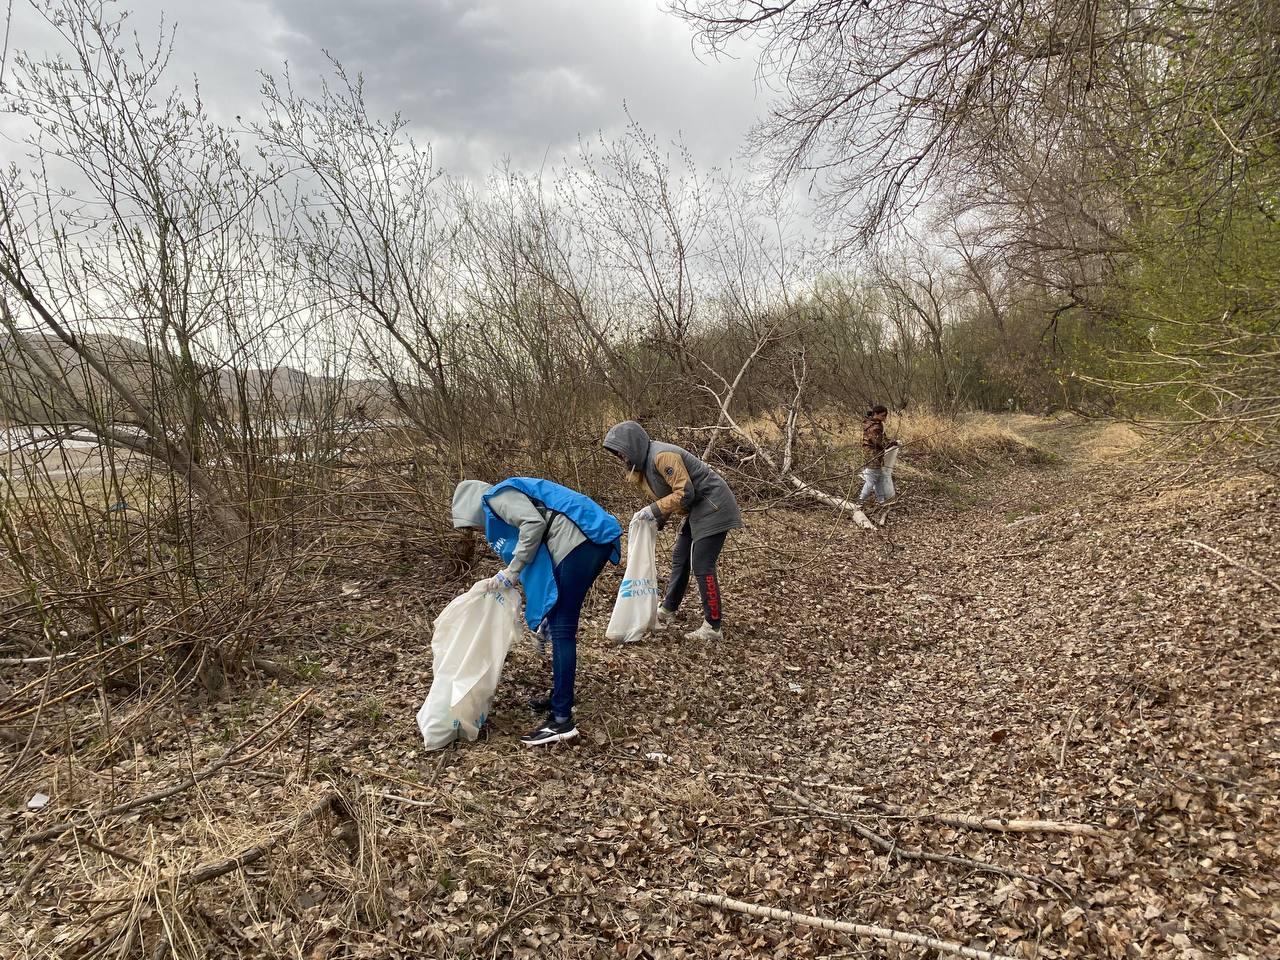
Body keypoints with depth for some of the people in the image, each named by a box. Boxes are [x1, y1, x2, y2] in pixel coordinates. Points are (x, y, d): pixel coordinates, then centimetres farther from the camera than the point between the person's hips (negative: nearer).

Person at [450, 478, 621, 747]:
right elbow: (538, 565, 29)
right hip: (590, 543, 10)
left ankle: (561, 720, -6)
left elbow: (534, 523, -15)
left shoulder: (496, 497, 5)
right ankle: (561, 699, 29)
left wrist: (510, 573, -9)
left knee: (561, 629, -7)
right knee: (559, 626, 19)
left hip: (580, 541, -10)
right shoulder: (504, 513, 32)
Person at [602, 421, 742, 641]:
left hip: (713, 507, -10)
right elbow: (666, 496, 13)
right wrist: (656, 520, -3)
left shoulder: (663, 456, -24)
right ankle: (667, 611, 30)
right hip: (698, 509, 10)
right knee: (680, 559, 17)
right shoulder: (644, 462, 8)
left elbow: (684, 493, -26)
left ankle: (713, 627, -4)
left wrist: (654, 510, -23)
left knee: (702, 566, -10)